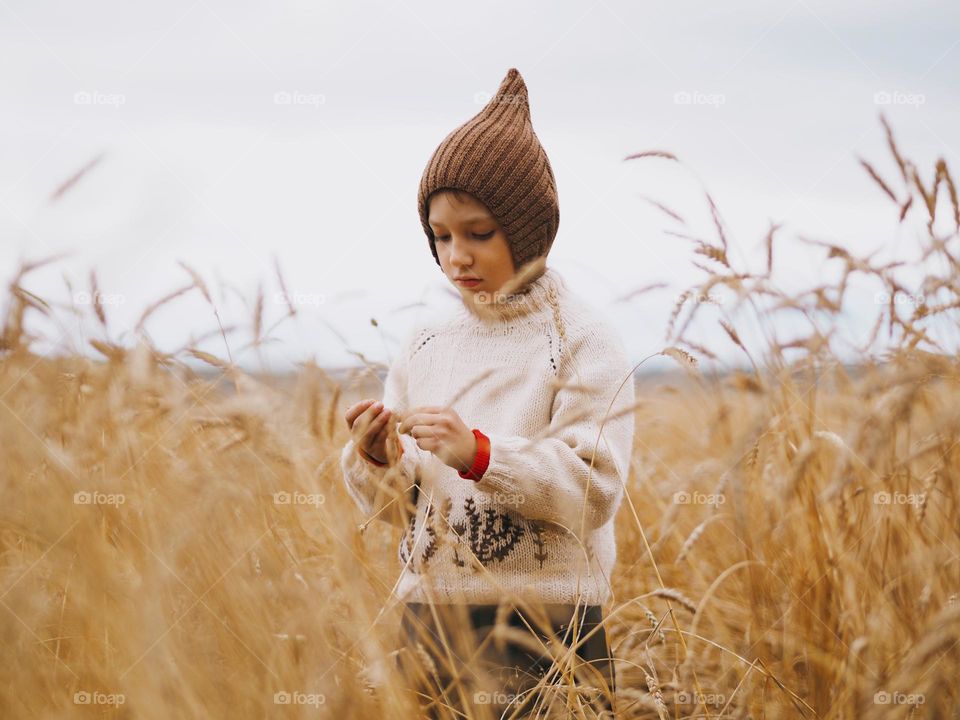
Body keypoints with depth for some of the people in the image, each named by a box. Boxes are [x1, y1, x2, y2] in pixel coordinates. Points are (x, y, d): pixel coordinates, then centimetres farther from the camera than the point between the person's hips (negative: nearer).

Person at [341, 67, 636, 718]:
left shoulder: (582, 339, -5)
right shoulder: (425, 345, 9)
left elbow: (594, 494, -13)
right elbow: (393, 506, 11)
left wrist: (479, 454, -24)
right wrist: (375, 460, -10)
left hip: (545, 640, -4)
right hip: (429, 626, 4)